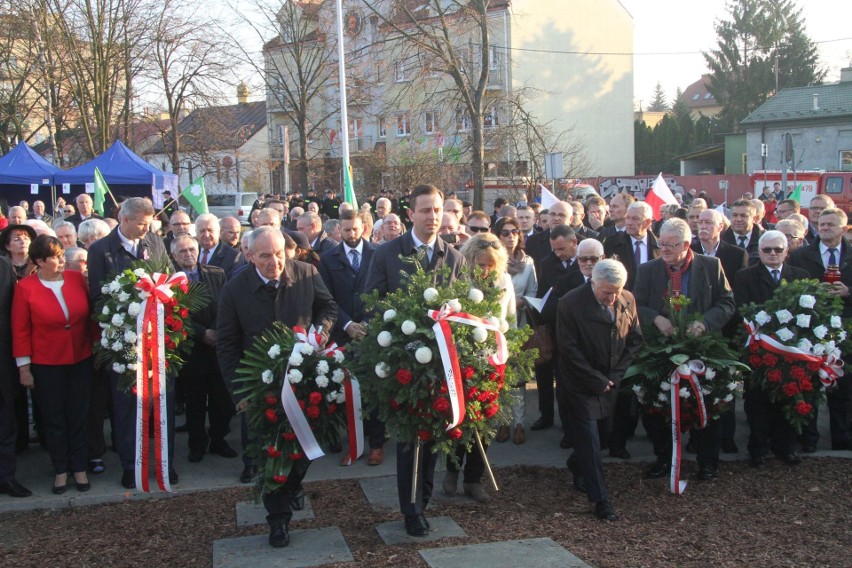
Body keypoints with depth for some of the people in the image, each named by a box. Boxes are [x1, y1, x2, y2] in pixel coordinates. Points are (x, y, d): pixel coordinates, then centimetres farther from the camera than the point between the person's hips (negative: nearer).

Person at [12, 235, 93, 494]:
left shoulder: (77, 278, -3)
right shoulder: (25, 288, -9)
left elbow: (91, 316, 5)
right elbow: (20, 330, -6)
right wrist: (24, 368, -5)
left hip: (81, 361, 2)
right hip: (46, 365, -2)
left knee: (78, 416, 11)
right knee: (53, 419, 11)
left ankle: (79, 467, 25)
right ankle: (60, 470, 25)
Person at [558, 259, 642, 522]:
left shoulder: (628, 301, -2)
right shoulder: (571, 303, -17)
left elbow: (635, 339, 6)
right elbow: (569, 349, -16)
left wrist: (615, 376, -3)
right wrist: (597, 381, -14)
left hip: (610, 383, 5)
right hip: (581, 385, -5)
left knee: (588, 438, 15)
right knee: (589, 440, -6)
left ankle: (576, 465, 43)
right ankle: (600, 500, -2)